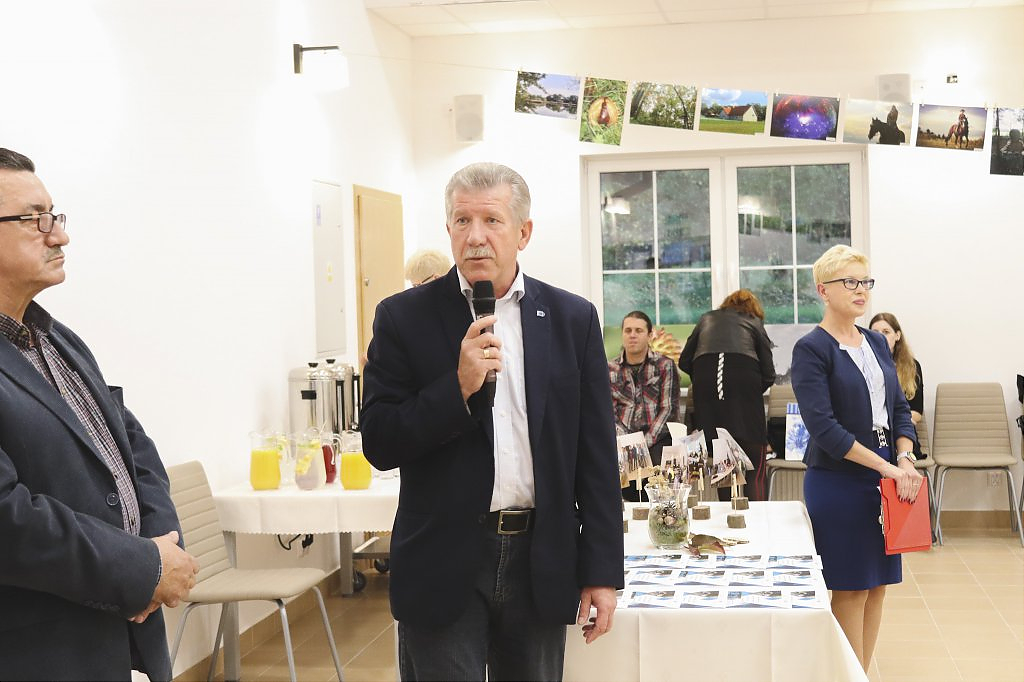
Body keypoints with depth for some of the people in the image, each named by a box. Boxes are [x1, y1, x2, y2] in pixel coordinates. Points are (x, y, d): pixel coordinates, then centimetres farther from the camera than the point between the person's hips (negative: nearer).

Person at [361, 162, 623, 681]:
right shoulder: (404, 317, -2)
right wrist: (459, 386, -19)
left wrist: (602, 571, 1)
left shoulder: (573, 319, 3)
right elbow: (379, 445, -5)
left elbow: (597, 456, 4)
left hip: (542, 563, 2)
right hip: (444, 567, -2)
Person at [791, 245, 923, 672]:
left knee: (878, 582, 10)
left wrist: (905, 459, -6)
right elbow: (824, 427, -18)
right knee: (851, 587, -1)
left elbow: (900, 408, 13)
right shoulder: (811, 349, -10)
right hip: (839, 481, -7)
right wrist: (886, 467, -20)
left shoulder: (876, 343, 11)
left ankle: (864, 671, 20)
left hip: (886, 478, 7)